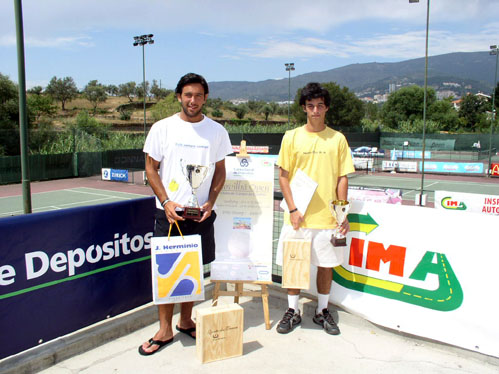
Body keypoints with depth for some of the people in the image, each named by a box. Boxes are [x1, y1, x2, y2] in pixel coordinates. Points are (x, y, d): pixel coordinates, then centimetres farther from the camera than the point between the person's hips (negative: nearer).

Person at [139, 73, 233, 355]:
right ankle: (165, 330, 17)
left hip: (201, 214, 2)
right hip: (169, 212, -1)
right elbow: (151, 168, 2)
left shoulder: (217, 131, 4)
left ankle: (186, 321, 30)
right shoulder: (163, 128, 0)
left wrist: (210, 202, -5)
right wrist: (166, 201, -10)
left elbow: (220, 171, 9)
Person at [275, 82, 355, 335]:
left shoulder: (337, 139, 4)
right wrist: (293, 209, -8)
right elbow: (283, 176, 0)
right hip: (297, 216, 0)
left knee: (326, 264, 10)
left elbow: (342, 179, 4)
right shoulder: (292, 137, 1)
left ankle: (322, 311, 29)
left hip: (327, 217, 1)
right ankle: (293, 311, 25)